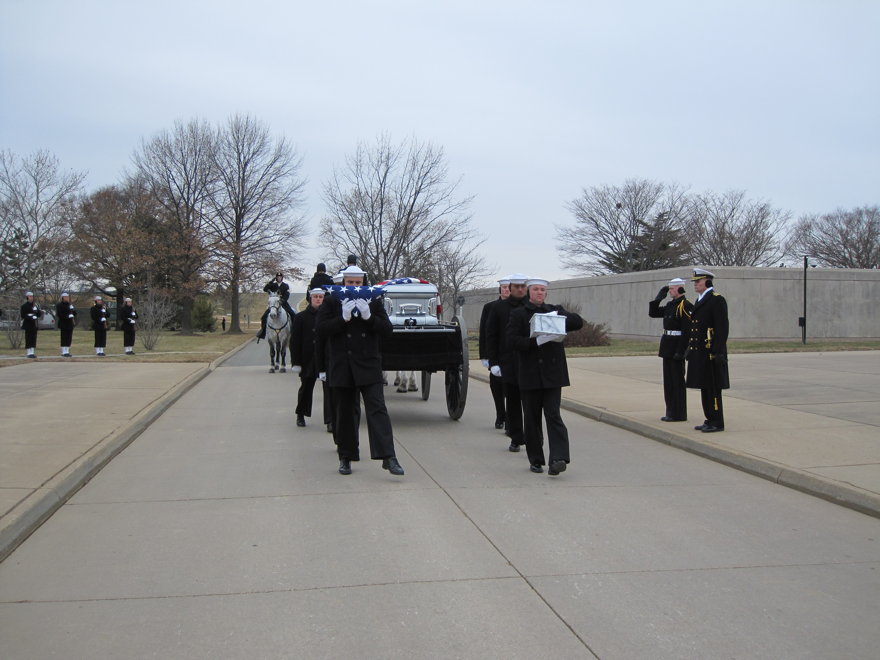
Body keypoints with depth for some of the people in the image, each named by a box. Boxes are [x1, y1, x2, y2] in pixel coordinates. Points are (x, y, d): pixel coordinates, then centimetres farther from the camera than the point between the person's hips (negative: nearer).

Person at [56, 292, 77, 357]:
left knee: (69, 338, 6)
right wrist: (67, 316, -20)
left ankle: (67, 351, 11)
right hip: (63, 324, -6)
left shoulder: (70, 304, 16)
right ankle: (63, 352, -3)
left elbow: (74, 313, 18)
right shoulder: (59, 305, -3)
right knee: (64, 338, -5)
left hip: (70, 324, 6)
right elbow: (59, 314, -13)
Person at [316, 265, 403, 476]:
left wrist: (368, 316, -15)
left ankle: (388, 457, -16)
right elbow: (321, 329, -6)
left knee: (377, 409, -10)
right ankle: (345, 457, 21)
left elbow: (387, 329, 0)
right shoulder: (331, 302, 4)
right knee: (344, 413, 9)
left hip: (368, 366, 0)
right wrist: (343, 318, -18)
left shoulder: (374, 302, 7)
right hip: (341, 368, 0)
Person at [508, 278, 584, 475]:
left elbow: (578, 321, 3)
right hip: (529, 374, 0)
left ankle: (558, 458, -14)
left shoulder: (555, 311, 12)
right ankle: (535, 460, 16)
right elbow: (512, 340, -8)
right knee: (531, 418, 6)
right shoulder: (518, 314, 4)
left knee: (553, 414, -9)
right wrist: (536, 341, -21)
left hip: (552, 372, 1)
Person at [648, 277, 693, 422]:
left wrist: (680, 351, -22)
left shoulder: (685, 306, -14)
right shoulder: (670, 305, 14)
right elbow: (652, 313, 19)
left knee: (677, 380, -3)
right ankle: (671, 412, 19)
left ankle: (679, 414, 3)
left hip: (677, 348, -9)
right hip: (668, 348, 9)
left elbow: (687, 331, -19)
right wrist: (658, 297, 6)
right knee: (669, 381, 12)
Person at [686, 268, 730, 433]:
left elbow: (722, 328, -17)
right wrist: (690, 349, 18)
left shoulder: (717, 300, -11)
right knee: (704, 388, 12)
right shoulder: (700, 301, 17)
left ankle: (717, 423, 1)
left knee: (713, 388, -5)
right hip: (699, 353, 9)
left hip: (710, 353, -9)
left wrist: (717, 353, -21)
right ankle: (710, 420, 19)